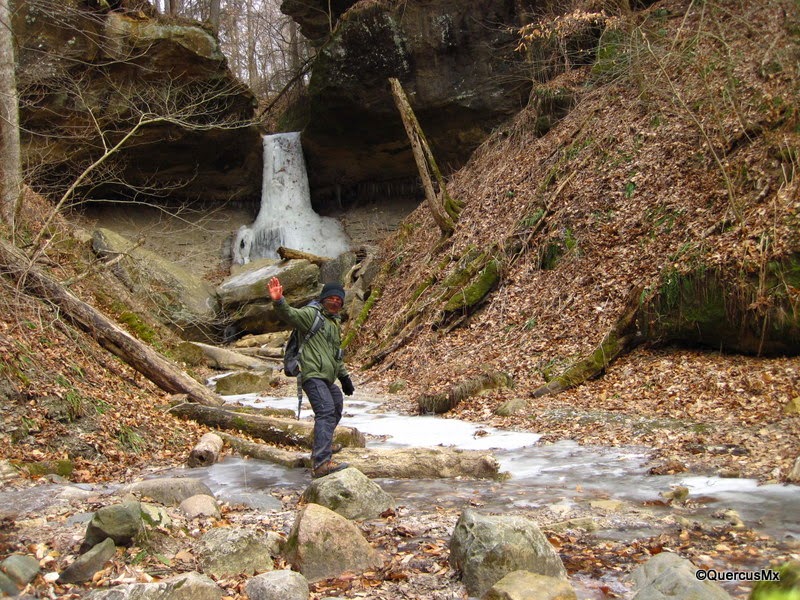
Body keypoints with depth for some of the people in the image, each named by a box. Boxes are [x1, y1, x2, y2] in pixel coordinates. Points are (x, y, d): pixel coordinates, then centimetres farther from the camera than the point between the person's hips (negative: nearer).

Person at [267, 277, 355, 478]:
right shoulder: (311, 314, -4)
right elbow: (290, 314, -25)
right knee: (326, 412, -23)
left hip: (327, 378, 10)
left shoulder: (335, 322, 24)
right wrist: (279, 302, -45)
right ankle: (321, 463, -33)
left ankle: (323, 445, 43)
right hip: (313, 375, -10)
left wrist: (344, 376, 32)